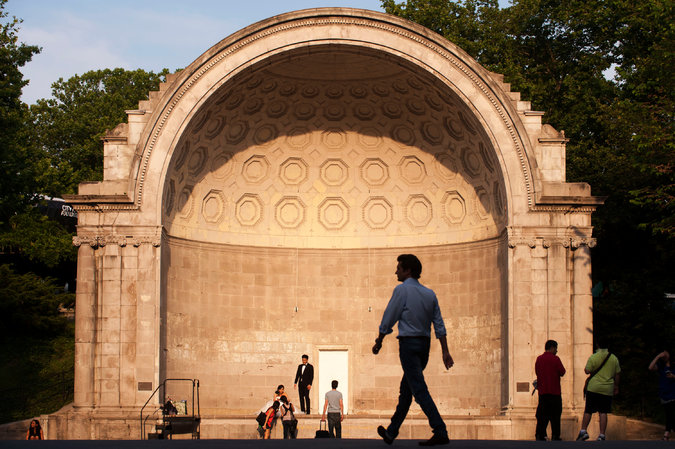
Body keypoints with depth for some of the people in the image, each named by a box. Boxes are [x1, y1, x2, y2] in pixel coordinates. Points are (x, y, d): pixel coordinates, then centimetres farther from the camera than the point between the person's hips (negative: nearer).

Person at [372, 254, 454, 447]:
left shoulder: (402, 290, -9)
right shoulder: (430, 294, 11)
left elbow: (388, 318, -6)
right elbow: (439, 324, 8)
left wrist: (379, 341, 7)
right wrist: (445, 351, 6)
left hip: (409, 344, -8)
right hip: (425, 344, 8)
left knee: (419, 390, -11)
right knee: (405, 389, 15)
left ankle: (440, 432, -20)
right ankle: (391, 432, 23)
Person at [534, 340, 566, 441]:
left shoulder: (539, 359, 6)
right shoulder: (555, 359, -10)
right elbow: (562, 372, -6)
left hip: (542, 391, 5)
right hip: (554, 391, -5)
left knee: (542, 414, 7)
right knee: (555, 414, 3)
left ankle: (539, 435, 2)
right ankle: (555, 436, 3)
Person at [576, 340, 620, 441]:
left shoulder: (593, 357, -5)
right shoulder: (614, 358, 5)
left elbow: (587, 371, -7)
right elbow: (617, 374, 10)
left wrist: (585, 369, 16)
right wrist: (616, 386, 22)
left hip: (593, 388, -2)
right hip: (607, 389, 2)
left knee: (588, 411, 7)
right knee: (603, 413, 2)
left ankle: (583, 431, 2)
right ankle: (602, 435, -1)